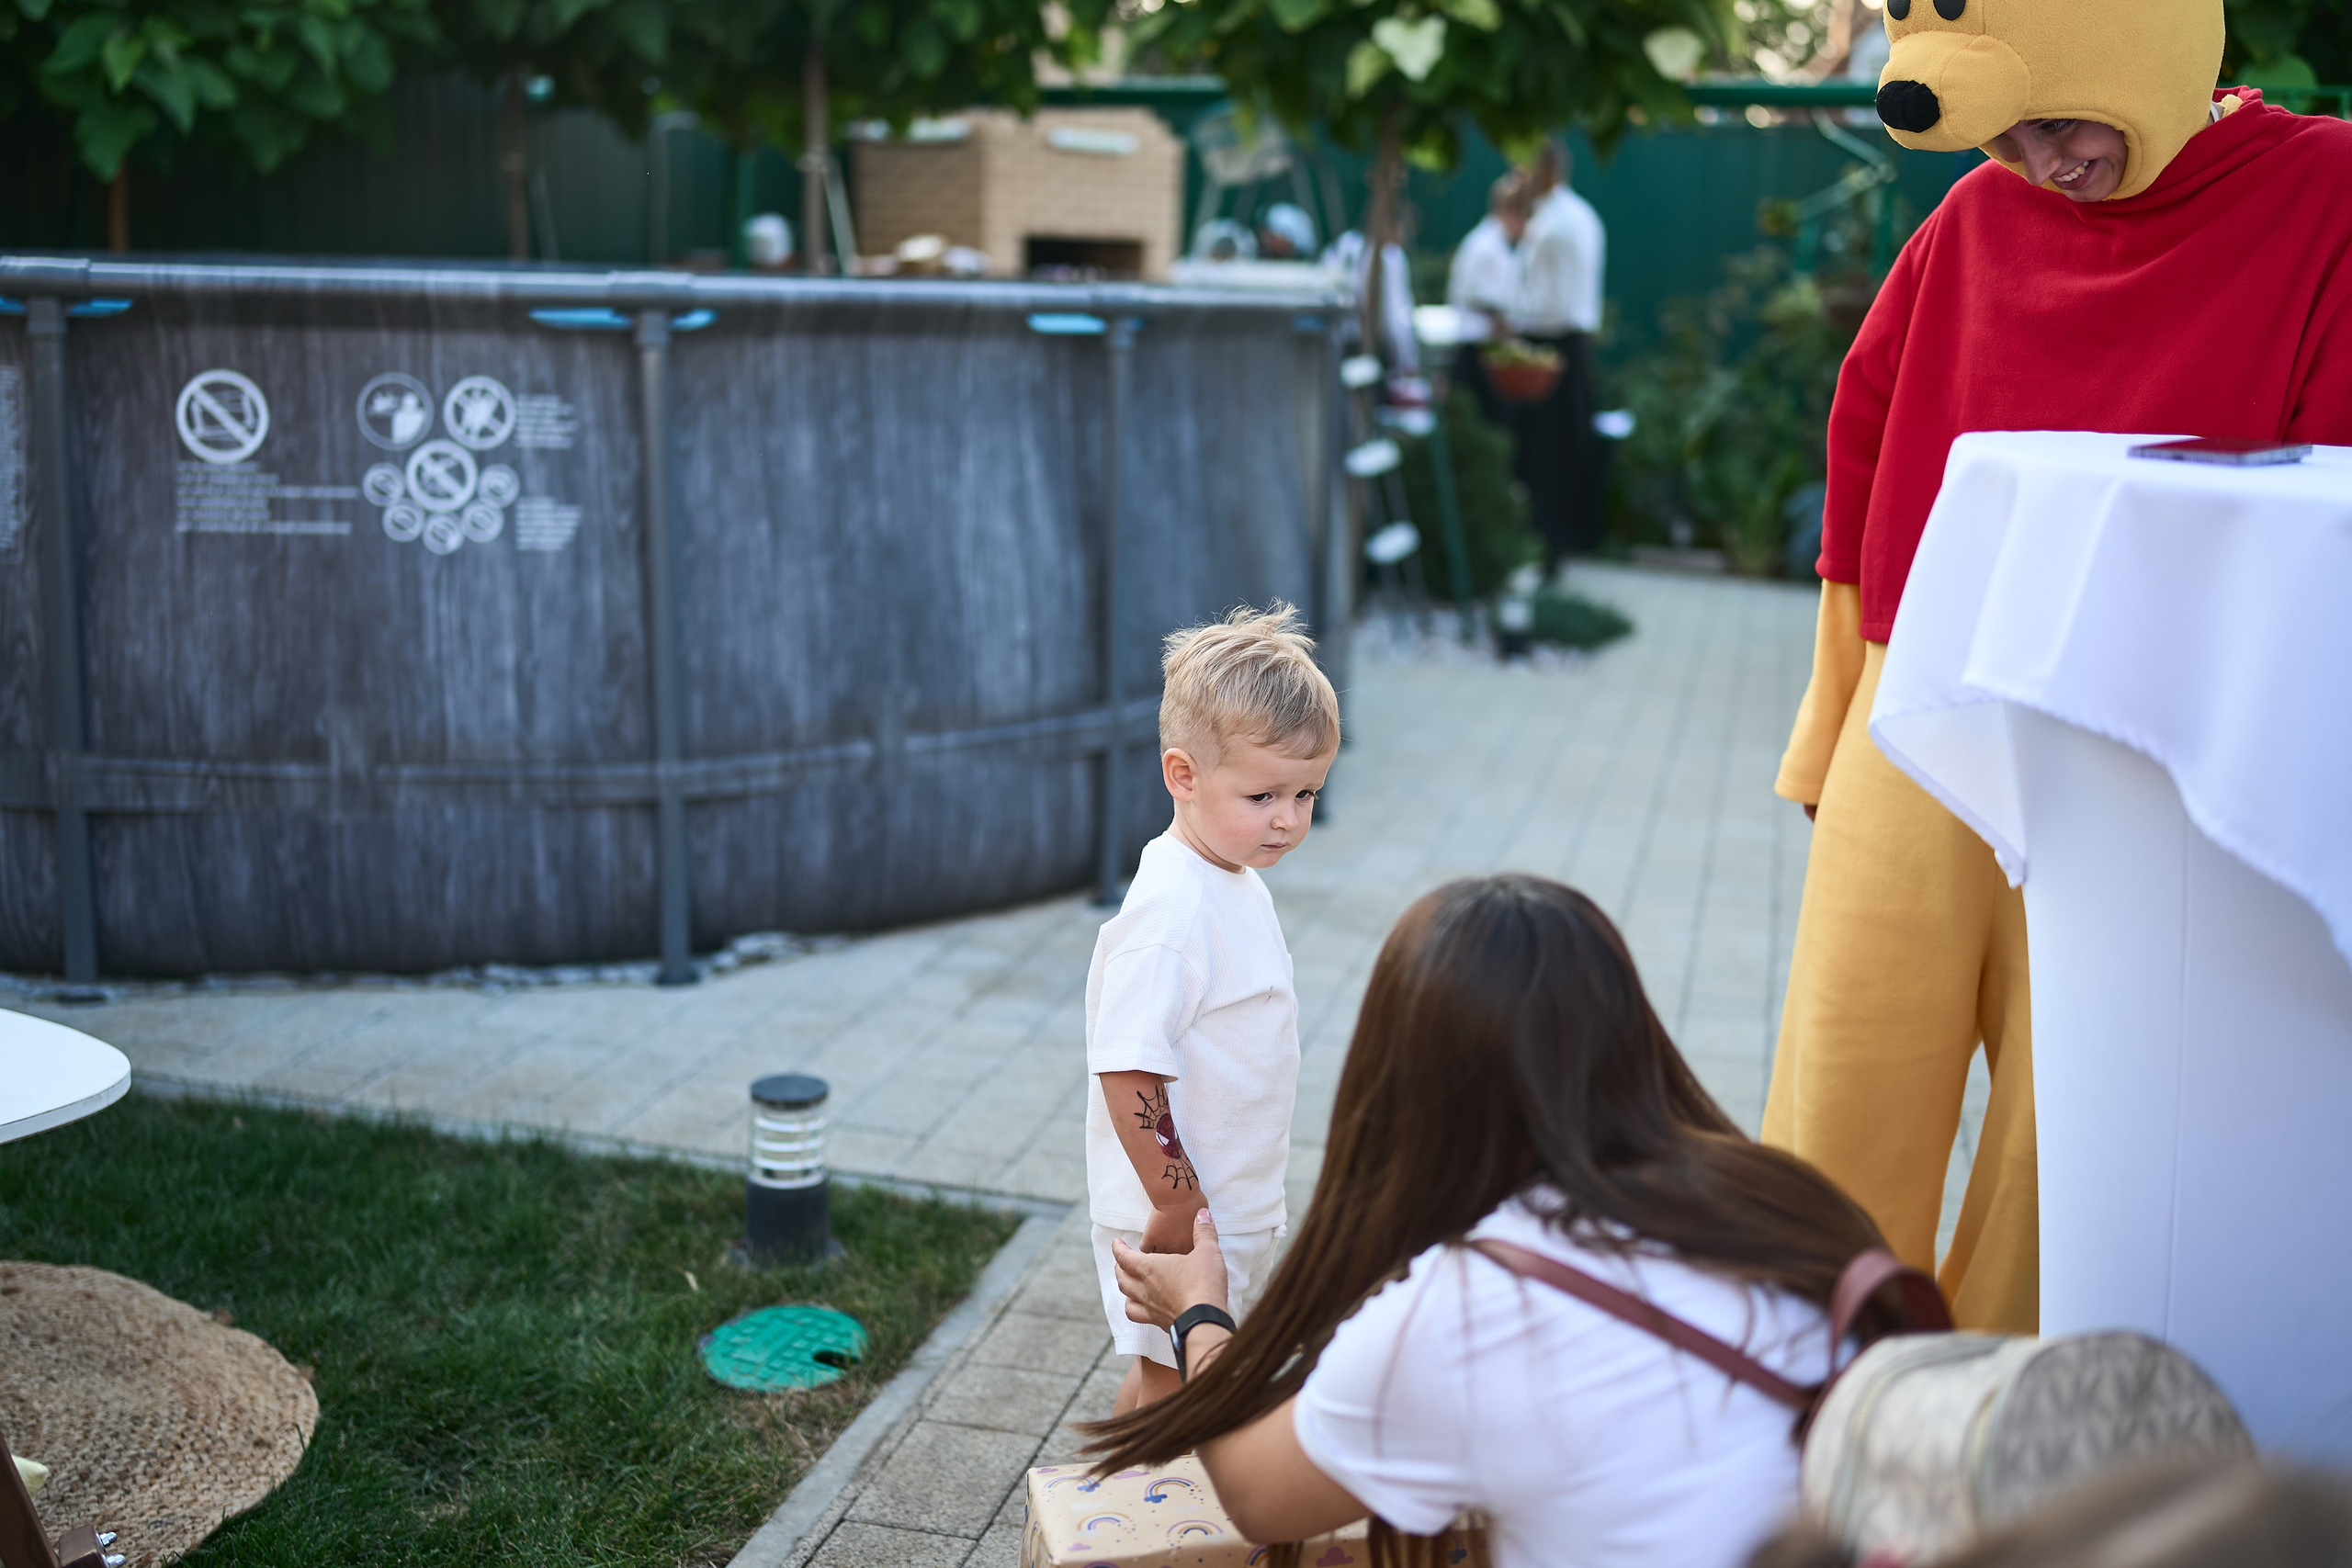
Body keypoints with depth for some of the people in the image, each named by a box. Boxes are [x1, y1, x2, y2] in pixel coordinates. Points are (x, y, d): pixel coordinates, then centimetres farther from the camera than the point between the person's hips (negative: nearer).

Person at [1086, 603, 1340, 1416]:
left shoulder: (1237, 883, 6)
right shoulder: (1169, 911, -25)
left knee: (1159, 1379, 22)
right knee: (1172, 1388, 4)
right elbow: (1127, 1073, -27)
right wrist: (1179, 1206, -22)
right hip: (1178, 1216, -9)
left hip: (1232, 1207, 9)